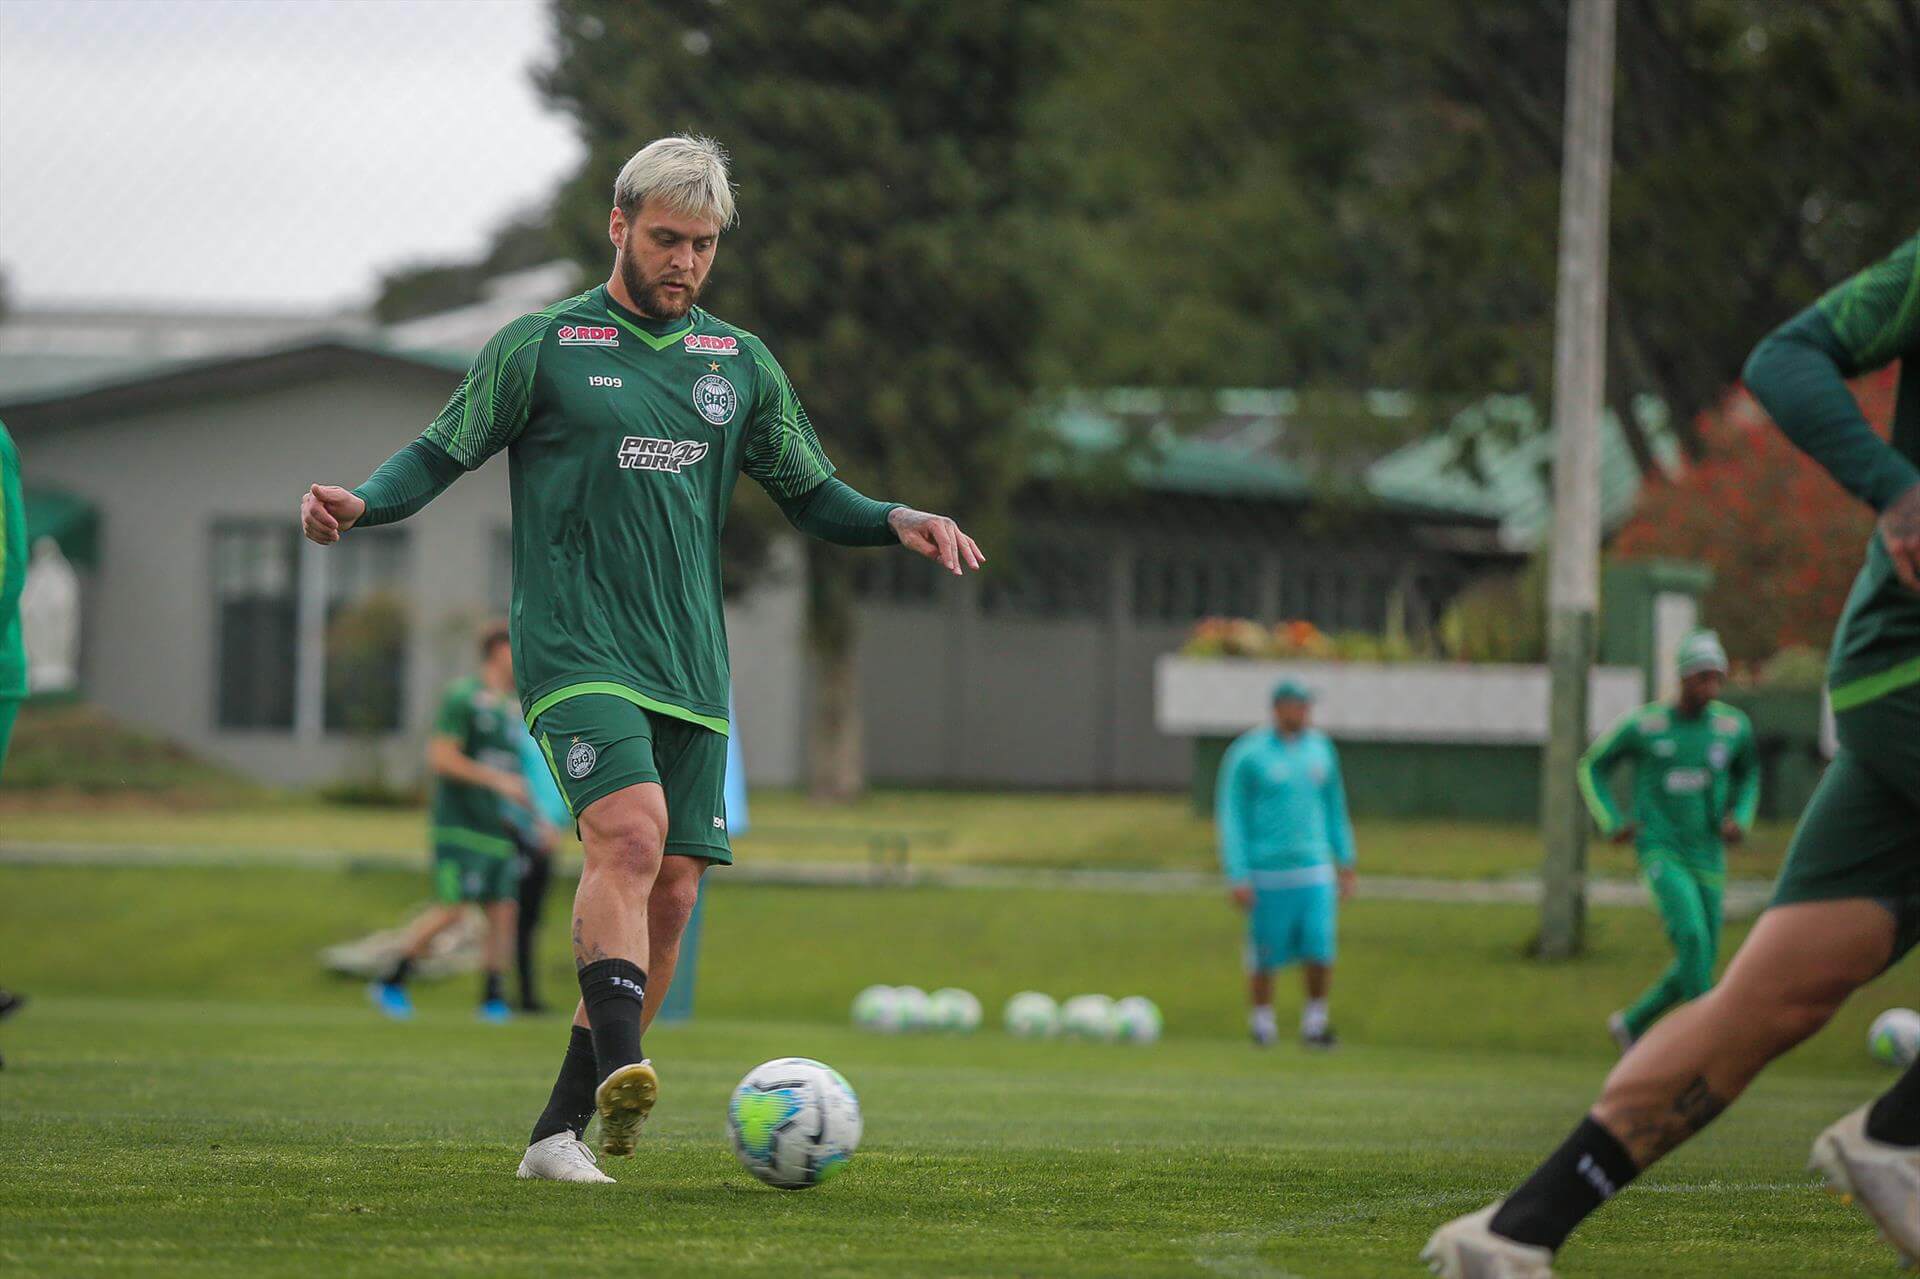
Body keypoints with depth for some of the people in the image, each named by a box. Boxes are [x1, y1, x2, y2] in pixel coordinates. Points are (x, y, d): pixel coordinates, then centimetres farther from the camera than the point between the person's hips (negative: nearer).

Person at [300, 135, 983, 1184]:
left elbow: (811, 496, 20)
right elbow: (443, 453, 5)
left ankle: (558, 1132, 9)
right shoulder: (541, 347, 2)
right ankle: (620, 1070, -42)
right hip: (575, 652, -5)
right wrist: (362, 503, -15)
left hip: (690, 665, 5)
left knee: (669, 890, 0)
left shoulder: (740, 364, 14)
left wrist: (898, 524, 2)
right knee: (632, 826, -29)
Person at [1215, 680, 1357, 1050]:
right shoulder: (1247, 754, -5)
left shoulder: (1320, 748, 9)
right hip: (1266, 876, -3)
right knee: (1265, 956, 1)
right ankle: (1263, 1023, 19)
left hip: (1314, 871, 3)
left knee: (1320, 951, -7)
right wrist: (1237, 877, -10)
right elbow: (1230, 817, -4)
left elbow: (1334, 808, 20)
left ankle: (1315, 1020, 11)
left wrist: (1346, 862, 19)